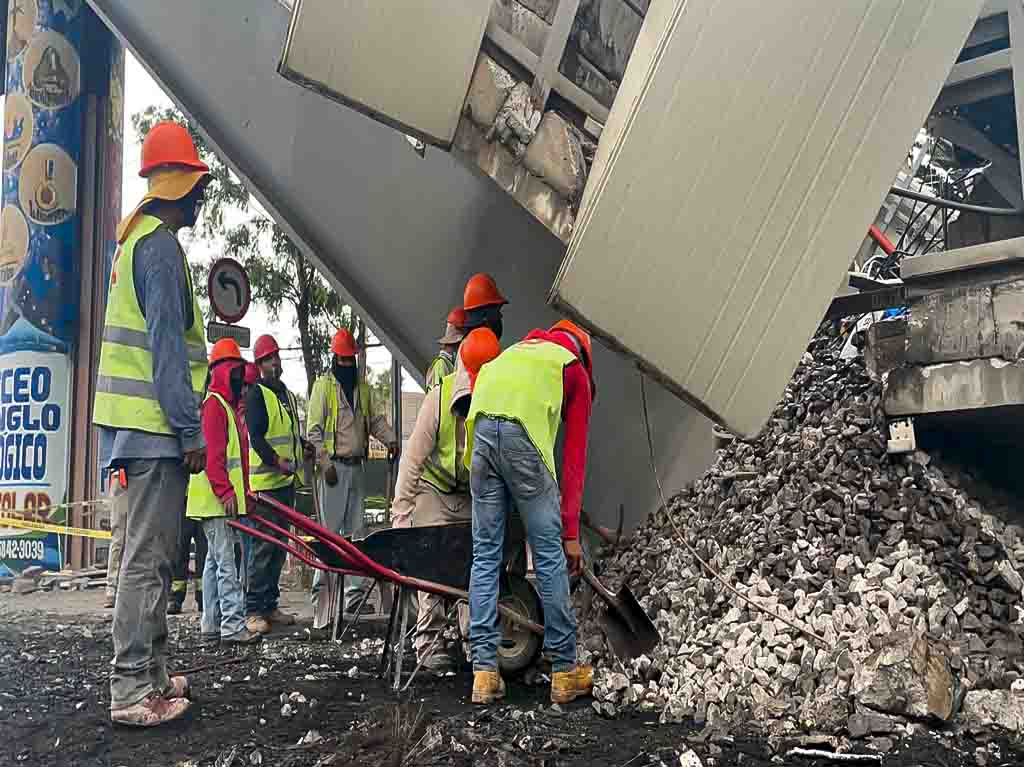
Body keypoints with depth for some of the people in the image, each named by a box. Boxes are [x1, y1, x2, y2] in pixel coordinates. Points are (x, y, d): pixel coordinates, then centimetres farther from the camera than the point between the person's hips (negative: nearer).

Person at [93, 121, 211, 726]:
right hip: (155, 426, -10)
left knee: (151, 557, 15)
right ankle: (134, 692, -1)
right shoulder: (160, 244, -11)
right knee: (148, 559, -7)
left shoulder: (138, 237, 20)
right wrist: (192, 431, -17)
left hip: (136, 426, 10)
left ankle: (150, 675, 24)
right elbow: (166, 346, -18)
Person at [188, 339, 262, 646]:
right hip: (217, 500, -11)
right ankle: (233, 625, -10)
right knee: (226, 562, -11)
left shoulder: (230, 406, 21)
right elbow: (212, 454, -19)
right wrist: (226, 491, -23)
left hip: (227, 499, 11)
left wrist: (244, 491, 22)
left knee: (215, 561, 12)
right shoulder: (213, 404, -10)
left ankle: (212, 626, 17)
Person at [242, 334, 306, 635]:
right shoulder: (257, 394, -6)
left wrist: (306, 449, 11)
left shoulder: (288, 395, 20)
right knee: (263, 545, -9)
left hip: (287, 480, 8)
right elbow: (255, 436, -15)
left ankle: (270, 605, 19)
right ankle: (253, 610, -5)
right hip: (265, 481, -8)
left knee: (279, 545, 11)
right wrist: (277, 460, -24)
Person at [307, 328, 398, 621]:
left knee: (357, 530, 8)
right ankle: (321, 590, -2)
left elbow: (374, 419, 19)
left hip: (356, 466, 7)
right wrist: (325, 462, -14)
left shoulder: (362, 387, 17)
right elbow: (314, 428, -7)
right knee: (330, 530, -7)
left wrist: (390, 438, -1)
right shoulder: (324, 385, -3)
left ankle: (355, 589, 13)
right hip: (334, 466, -7)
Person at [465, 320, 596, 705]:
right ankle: (565, 672, 14)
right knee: (550, 555, 5)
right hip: (524, 439, -4)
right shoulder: (575, 370, 24)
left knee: (485, 554, 11)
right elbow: (574, 458, 18)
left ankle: (484, 671, 12)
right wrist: (571, 533, 17)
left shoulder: (515, 350, 38)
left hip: (480, 432, 4)